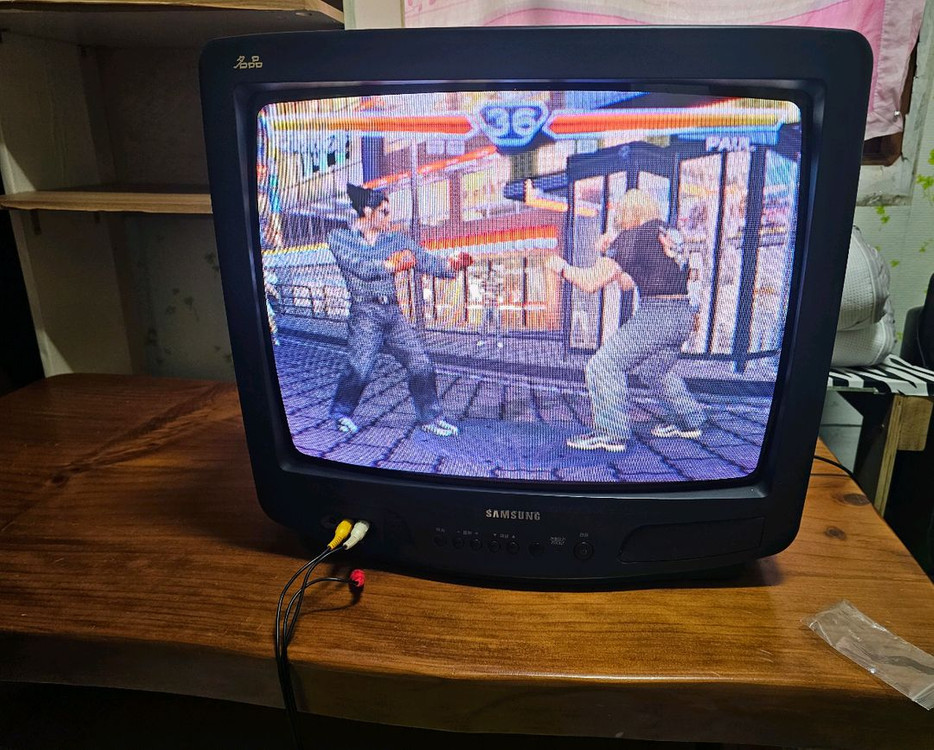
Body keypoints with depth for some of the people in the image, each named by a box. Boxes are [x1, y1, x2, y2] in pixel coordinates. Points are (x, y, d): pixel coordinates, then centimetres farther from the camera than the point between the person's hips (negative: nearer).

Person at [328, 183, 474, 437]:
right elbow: (360, 267, -10)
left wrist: (450, 264, -13)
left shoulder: (396, 239, 14)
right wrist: (393, 264, -1)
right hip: (365, 313, -4)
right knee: (359, 369, -13)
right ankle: (341, 414, 14)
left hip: (394, 313, 4)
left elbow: (425, 261, 4)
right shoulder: (340, 237, 4)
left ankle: (430, 417, 15)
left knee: (421, 366, 0)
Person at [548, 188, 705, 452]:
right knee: (656, 369, 29)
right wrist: (611, 250, 22)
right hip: (683, 315, 9)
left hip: (655, 315, -9)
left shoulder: (631, 237, -6)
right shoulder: (671, 235, 19)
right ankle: (688, 421, 37)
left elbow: (591, 282, -9)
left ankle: (612, 432, -6)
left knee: (604, 365, -5)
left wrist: (561, 267, 7)